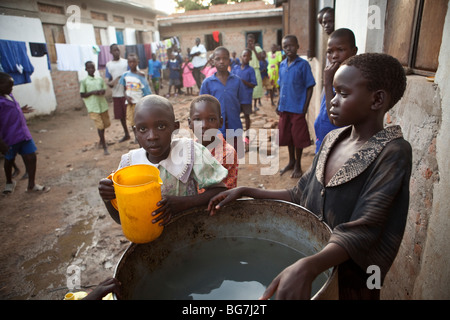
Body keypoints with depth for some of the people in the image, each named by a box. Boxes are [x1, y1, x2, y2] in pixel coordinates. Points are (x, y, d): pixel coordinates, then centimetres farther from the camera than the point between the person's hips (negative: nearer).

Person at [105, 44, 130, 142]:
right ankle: (126, 134, 28)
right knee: (121, 115, 11)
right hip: (116, 94, 3)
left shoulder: (125, 62, 1)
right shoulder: (108, 64, 8)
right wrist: (111, 83, -14)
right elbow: (109, 80, 7)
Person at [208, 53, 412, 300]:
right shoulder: (333, 139, -2)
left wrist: (308, 267, -45)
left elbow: (362, 231, -29)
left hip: (349, 281, -5)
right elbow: (300, 196, 2)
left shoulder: (393, 153, -21)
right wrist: (246, 192, -7)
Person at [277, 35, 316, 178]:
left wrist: (305, 107, -12)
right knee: (287, 135, 14)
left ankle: (298, 165, 19)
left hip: (298, 108, -5)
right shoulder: (282, 65, 8)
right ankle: (291, 161, 32)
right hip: (284, 107, 5)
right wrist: (278, 105, 10)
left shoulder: (303, 64, -7)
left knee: (298, 137, 3)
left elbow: (309, 87, -7)